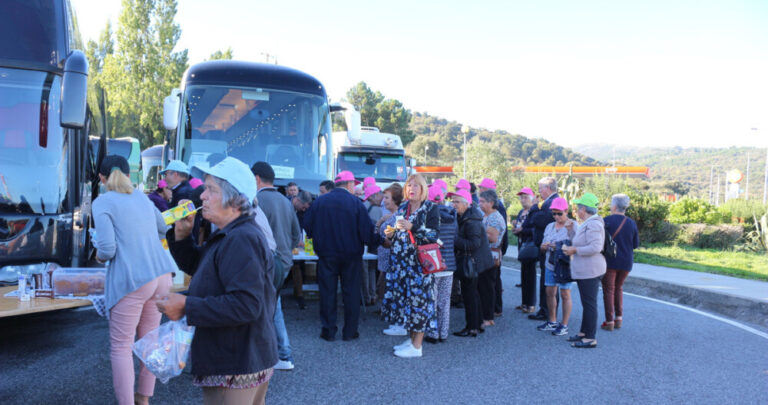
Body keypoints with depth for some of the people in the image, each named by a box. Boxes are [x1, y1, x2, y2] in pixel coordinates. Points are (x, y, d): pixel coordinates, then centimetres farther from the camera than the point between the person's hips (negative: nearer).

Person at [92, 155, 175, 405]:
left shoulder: (103, 202, -4)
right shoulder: (142, 197, 14)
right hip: (161, 274, 6)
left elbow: (107, 249, -13)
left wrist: (99, 256, 8)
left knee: (121, 345, 7)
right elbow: (162, 230, 29)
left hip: (130, 281, -6)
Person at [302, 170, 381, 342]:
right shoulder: (356, 203, -9)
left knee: (327, 292, 9)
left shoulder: (319, 201, -2)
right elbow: (366, 230, -12)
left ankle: (329, 331, 13)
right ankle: (350, 331, 14)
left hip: (326, 254, 1)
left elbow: (307, 226, 1)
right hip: (351, 255, -1)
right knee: (351, 292, 9)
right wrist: (375, 242, 6)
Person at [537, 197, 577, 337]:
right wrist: (545, 246, -9)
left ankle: (564, 326, 9)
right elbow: (542, 247, 13)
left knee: (565, 294, 0)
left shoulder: (573, 225, -8)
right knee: (550, 293, 10)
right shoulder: (550, 227, 11)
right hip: (550, 265, 6)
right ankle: (552, 322, 24)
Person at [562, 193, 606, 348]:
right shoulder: (587, 223, 15)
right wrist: (570, 229, 13)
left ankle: (590, 338, 1)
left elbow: (595, 247, -27)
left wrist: (574, 250, -20)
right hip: (585, 270, 11)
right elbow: (579, 241, 23)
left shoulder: (593, 224, -18)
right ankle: (584, 333, 27)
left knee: (589, 304, -5)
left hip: (589, 271, -11)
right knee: (586, 303, 17)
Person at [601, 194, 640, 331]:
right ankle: (619, 318, 17)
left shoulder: (606, 221, -13)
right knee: (618, 288, 21)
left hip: (609, 261, -4)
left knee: (608, 290, 6)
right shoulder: (632, 223, 1)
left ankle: (609, 322, 7)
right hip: (626, 262, 4)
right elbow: (636, 244, 7)